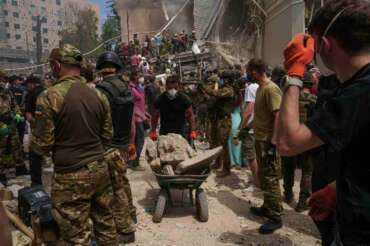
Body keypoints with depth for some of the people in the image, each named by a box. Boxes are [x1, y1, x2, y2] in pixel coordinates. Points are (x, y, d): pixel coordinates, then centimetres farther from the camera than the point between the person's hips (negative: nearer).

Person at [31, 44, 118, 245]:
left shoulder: (50, 97, -13)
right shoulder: (98, 95, 4)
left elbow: (42, 144, -10)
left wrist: (33, 143, 12)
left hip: (71, 176, -5)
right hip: (100, 168, 6)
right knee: (105, 223, 19)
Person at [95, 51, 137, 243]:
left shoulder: (102, 89, -16)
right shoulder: (126, 88, 6)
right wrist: (131, 143, 20)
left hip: (110, 147, -8)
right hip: (124, 144, 8)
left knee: (116, 189, 2)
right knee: (123, 182, 23)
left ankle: (125, 230, 12)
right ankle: (131, 215, 41)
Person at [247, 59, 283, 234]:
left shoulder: (271, 89, -17)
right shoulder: (260, 88, 12)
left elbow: (278, 117, -22)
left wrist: (272, 143, -23)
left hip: (268, 141, -10)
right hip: (260, 139, 10)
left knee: (270, 179, -1)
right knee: (263, 177, 18)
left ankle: (276, 217, 11)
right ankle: (267, 208, 33)